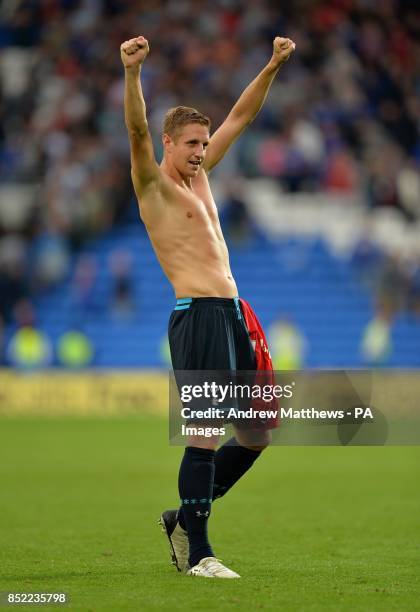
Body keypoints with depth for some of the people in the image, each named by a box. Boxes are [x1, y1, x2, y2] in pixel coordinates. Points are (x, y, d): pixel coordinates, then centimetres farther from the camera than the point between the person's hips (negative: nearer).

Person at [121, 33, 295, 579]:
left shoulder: (198, 175, 20)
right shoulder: (153, 184, -1)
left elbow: (241, 116, 25)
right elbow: (137, 131, -20)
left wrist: (274, 66, 18)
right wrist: (132, 73, -34)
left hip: (234, 317, 9)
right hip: (197, 316, -9)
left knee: (257, 435, 12)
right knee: (205, 434, -10)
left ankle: (185, 518, 24)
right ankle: (197, 553, -4)